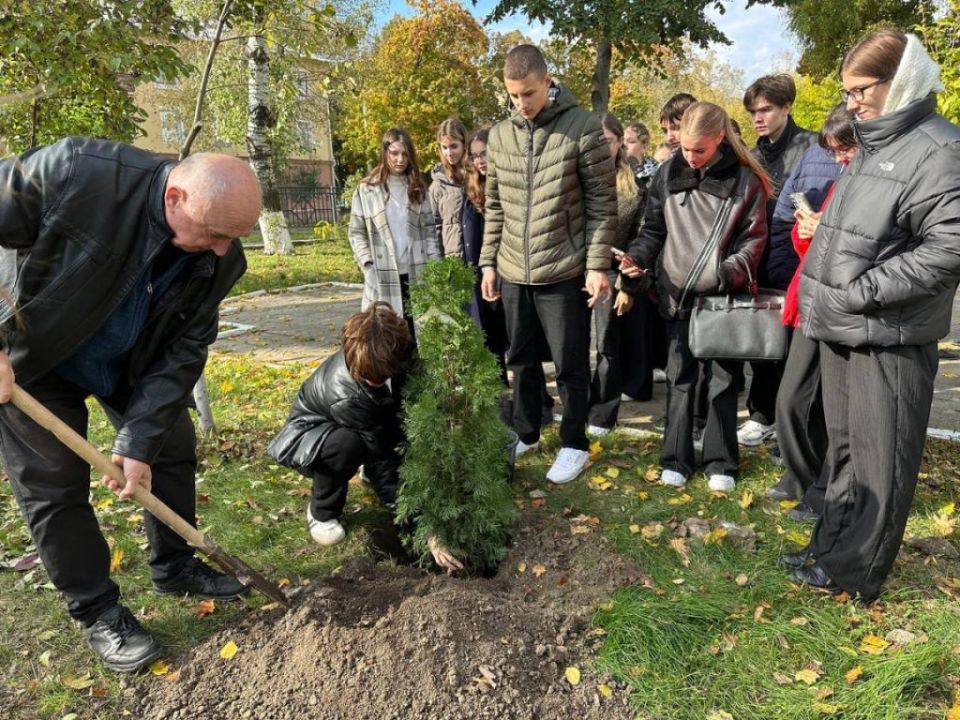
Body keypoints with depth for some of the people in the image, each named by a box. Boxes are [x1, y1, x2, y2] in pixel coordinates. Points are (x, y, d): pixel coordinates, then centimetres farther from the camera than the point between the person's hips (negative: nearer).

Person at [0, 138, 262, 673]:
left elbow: (184, 352, -16)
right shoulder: (77, 172, -37)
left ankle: (174, 568, 31)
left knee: (173, 449, 8)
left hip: (137, 363, 4)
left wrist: (139, 439, -22)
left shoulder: (219, 259, -21)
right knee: (55, 484, -1)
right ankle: (97, 611, 17)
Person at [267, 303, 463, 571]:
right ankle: (322, 513, -10)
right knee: (347, 443, -40)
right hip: (308, 435, -5)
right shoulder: (345, 396, -40)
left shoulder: (394, 355, -27)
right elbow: (381, 464, -36)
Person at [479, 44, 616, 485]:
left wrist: (597, 264, -12)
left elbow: (602, 202, -7)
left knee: (569, 364, 4)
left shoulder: (582, 128, -7)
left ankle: (574, 445, 20)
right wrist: (488, 262, 11)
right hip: (512, 271, 5)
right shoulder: (499, 135, 8)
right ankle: (525, 434, 33)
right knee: (521, 358, 16)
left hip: (563, 271, -5)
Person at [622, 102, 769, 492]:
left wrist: (727, 273, -21)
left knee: (722, 377, 8)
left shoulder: (745, 179, -5)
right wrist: (638, 257, -10)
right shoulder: (668, 173, 3)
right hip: (677, 293, 2)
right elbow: (654, 228, 9)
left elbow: (754, 239, -4)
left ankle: (721, 462, 21)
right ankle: (676, 459, 21)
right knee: (679, 376, 10)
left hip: (723, 297, -2)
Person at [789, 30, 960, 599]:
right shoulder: (871, 146, 15)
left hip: (889, 338, -9)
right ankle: (833, 546, 32)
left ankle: (854, 572, 15)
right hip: (841, 331, 9)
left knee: (880, 460, 4)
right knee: (844, 448, 18)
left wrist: (862, 291, -20)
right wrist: (820, 298, 14)